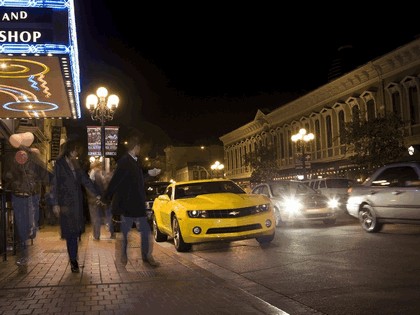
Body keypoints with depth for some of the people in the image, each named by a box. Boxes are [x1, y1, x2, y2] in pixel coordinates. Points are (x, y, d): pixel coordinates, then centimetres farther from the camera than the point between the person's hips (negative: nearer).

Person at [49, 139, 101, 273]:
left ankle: (73, 259, 11)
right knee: (70, 231, -6)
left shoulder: (76, 164, 14)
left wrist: (97, 194, 3)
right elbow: (54, 184, -6)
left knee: (76, 230, 3)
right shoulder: (60, 164, -3)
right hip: (65, 203, -5)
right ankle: (73, 260, 0)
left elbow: (86, 180, 11)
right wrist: (55, 203, -11)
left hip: (77, 202, 5)